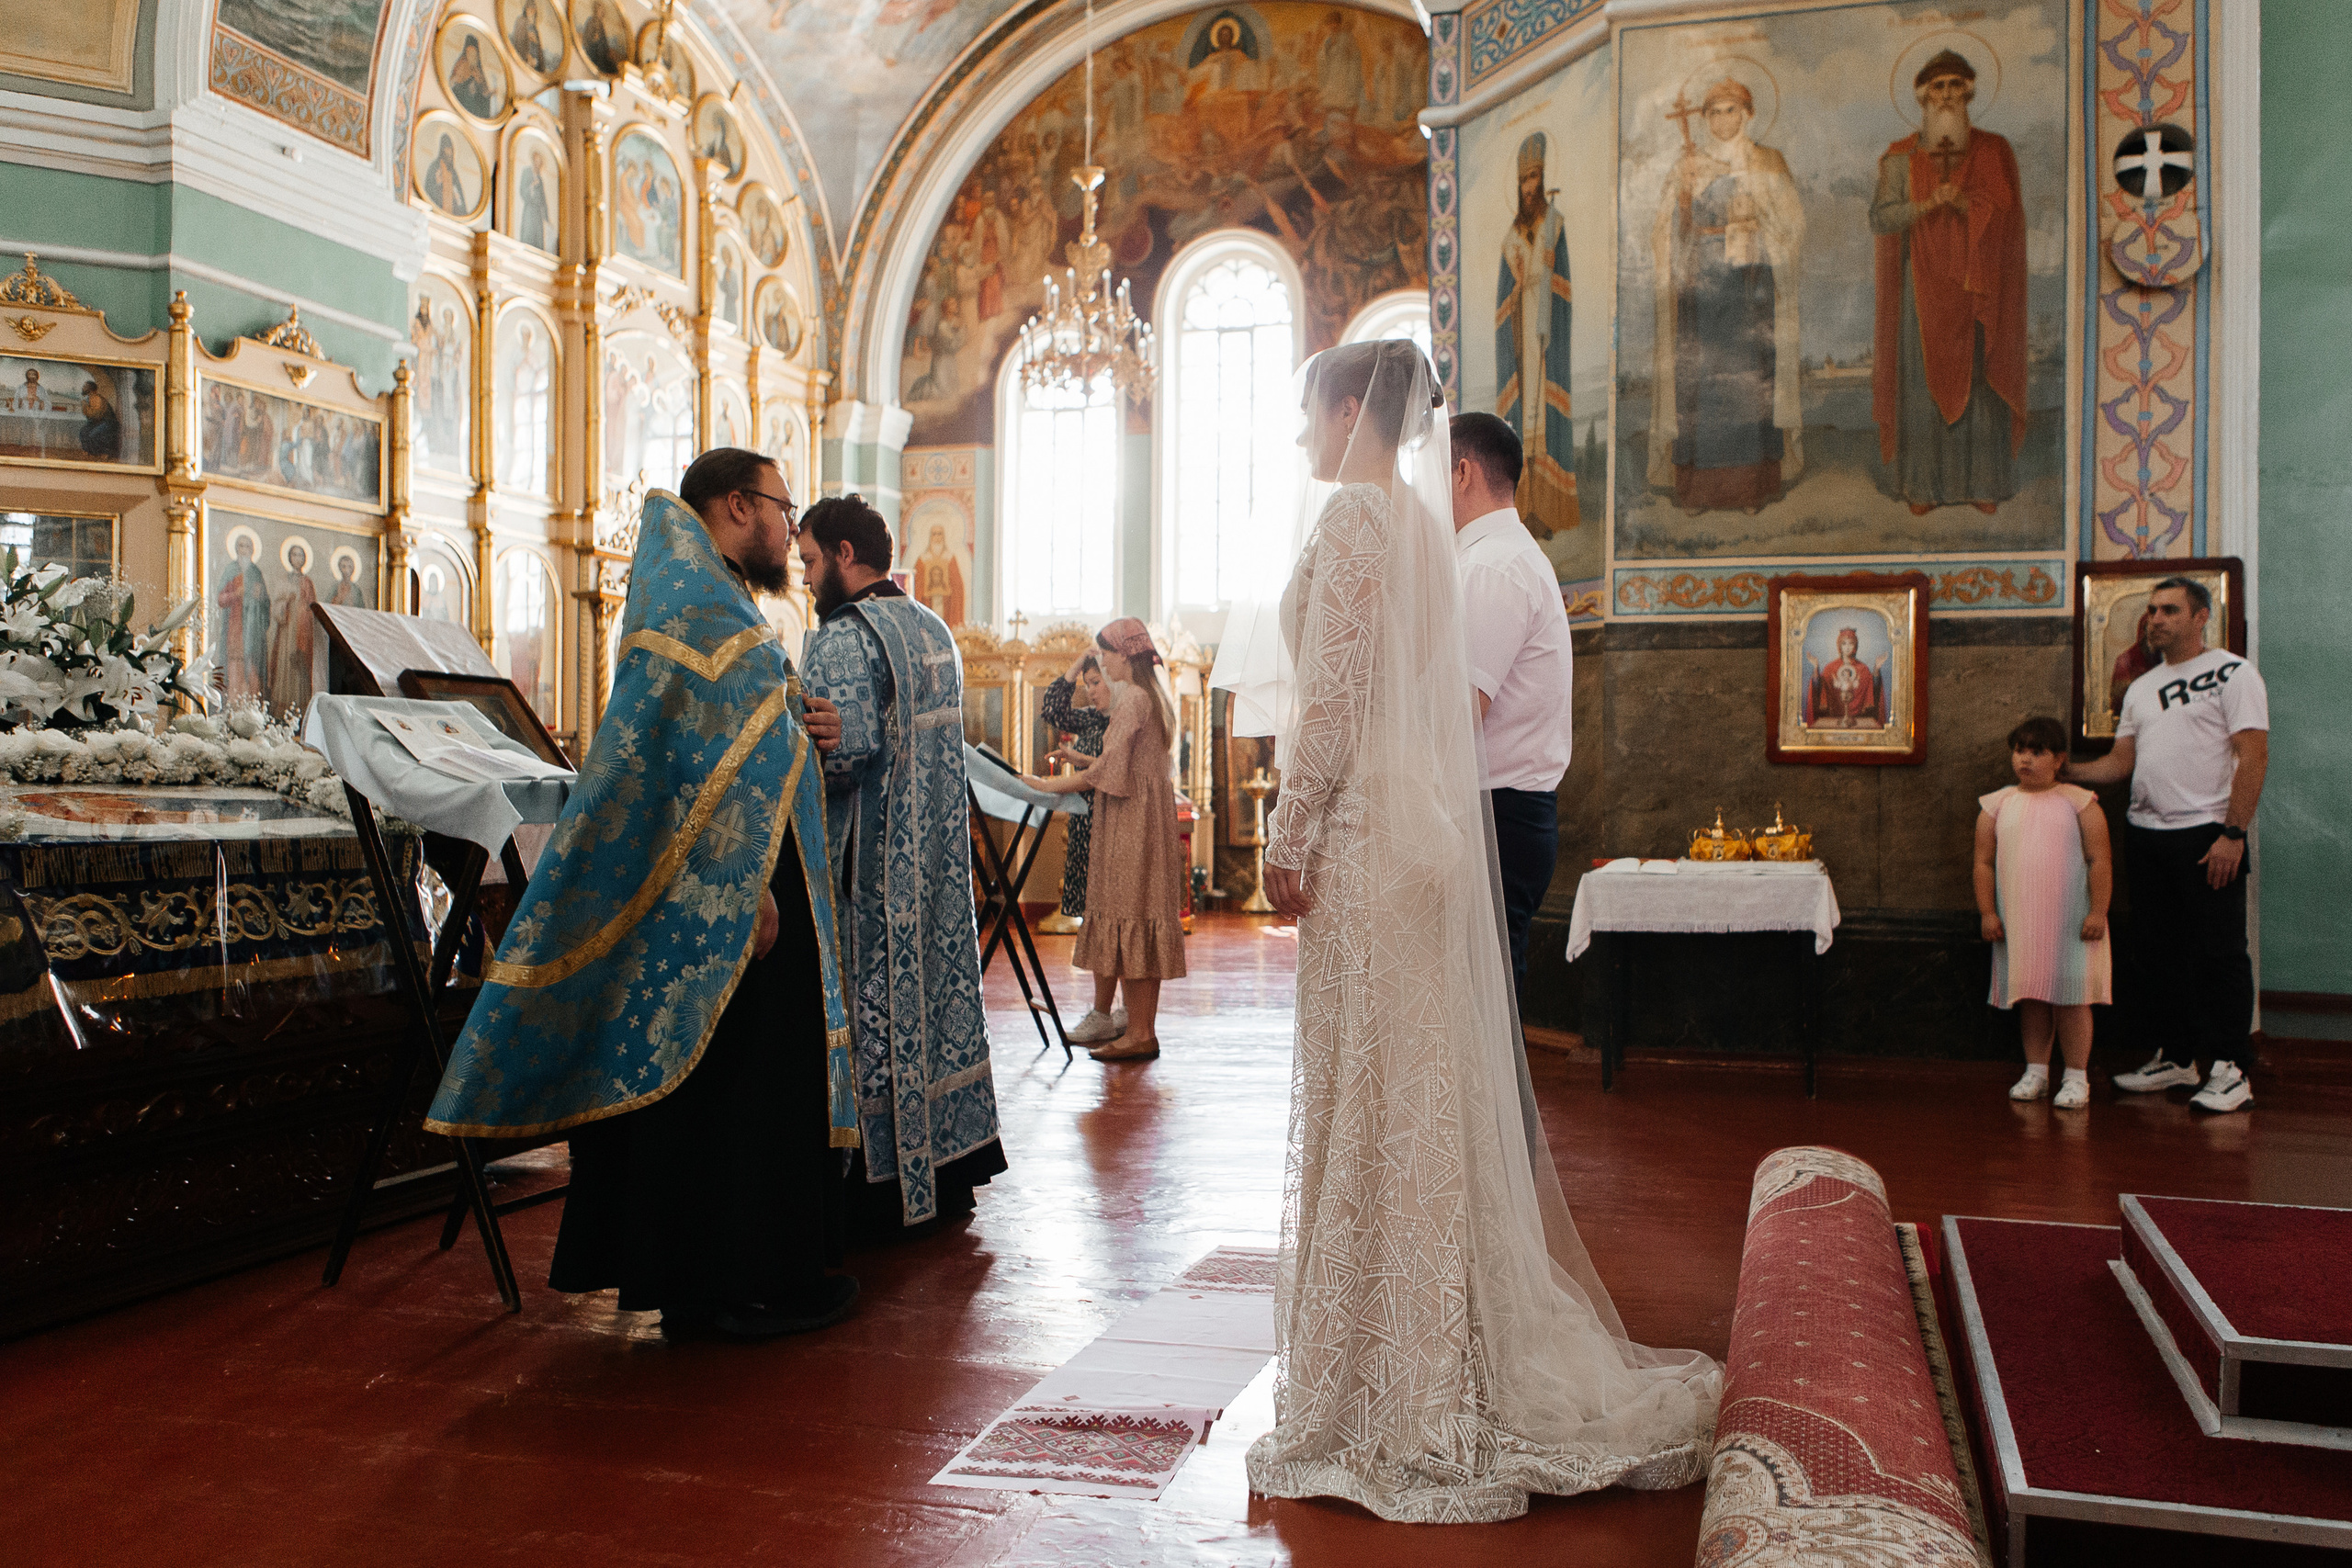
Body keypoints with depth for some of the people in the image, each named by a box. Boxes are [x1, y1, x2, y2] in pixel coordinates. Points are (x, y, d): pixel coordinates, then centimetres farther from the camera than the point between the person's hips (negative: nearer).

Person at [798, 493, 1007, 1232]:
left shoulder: (844, 638, -15)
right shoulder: (934, 630, 14)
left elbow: (848, 750, -25)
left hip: (870, 864, -9)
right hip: (936, 857, 9)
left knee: (872, 1012, -1)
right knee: (934, 991, 13)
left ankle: (882, 1186, 6)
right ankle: (949, 1165, 22)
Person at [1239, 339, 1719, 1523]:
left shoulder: (1355, 514, -11)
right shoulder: (1419, 514, 15)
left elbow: (1333, 696, -17)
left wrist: (1291, 840, -12)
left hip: (1367, 838, -9)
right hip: (1426, 832, 9)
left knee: (1373, 1097, -1)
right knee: (1432, 1090, 14)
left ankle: (1395, 1390, 10)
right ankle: (1449, 1362, 26)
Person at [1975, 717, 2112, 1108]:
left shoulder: (2078, 802, 0)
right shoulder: (1998, 805, 7)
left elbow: (2099, 861, -2)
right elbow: (1984, 863, 7)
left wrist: (2097, 911, -9)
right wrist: (1987, 912, 1)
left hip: (2070, 921, -3)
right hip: (2018, 921, 3)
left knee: (2071, 998, -1)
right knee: (2030, 998, 8)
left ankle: (2076, 1077, 7)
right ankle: (2036, 1070, 18)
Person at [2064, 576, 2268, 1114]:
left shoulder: (2232, 674, -4)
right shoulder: (2141, 689, 17)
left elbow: (2254, 757, -11)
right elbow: (2121, 763, 17)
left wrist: (2233, 833, -17)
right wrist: (2065, 771, 2)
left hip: (2208, 837, -7)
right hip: (2146, 835, 7)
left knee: (2219, 953, -5)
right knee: (2156, 953, 11)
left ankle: (2232, 1071, 1)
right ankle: (2176, 1058, 22)